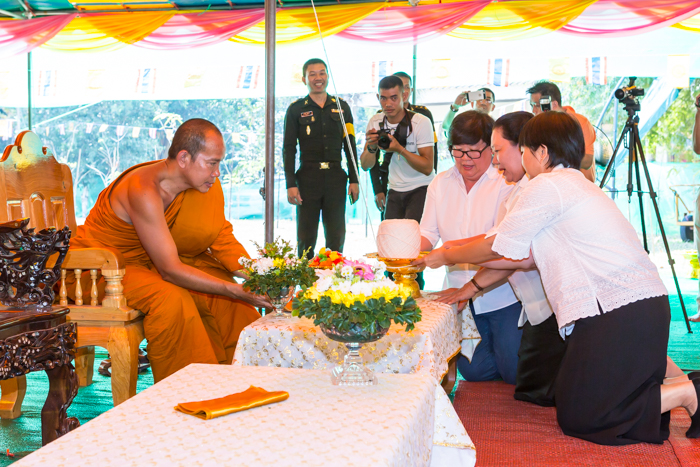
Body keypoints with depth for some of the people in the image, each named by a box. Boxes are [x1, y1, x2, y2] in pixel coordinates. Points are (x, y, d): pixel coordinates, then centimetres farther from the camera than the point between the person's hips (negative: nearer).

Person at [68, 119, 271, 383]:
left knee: (230, 295, -8)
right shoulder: (143, 190, -32)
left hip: (148, 262, 7)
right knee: (171, 299, -33)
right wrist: (235, 290, -37)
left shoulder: (206, 183, -9)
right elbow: (170, 269, -34)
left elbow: (223, 239, -5)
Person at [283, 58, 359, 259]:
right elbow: (289, 149, 2)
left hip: (336, 177, 2)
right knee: (306, 236, 1)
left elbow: (350, 145, 12)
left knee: (336, 236, 6)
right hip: (308, 178, -2)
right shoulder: (296, 109, 5)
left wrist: (354, 180, 5)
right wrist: (291, 184, -7)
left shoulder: (341, 107, 12)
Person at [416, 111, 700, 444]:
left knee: (575, 418, -4)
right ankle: (659, 369, 15)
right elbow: (526, 258, 22)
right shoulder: (577, 184, 22)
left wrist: (446, 257, 15)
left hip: (619, 313, -10)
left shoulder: (548, 185, -8)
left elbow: (498, 246, 0)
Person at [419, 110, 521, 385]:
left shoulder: (505, 182, -10)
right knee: (473, 371, 6)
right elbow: (427, 234, 5)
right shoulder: (440, 184, 7)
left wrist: (456, 246, -35)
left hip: (502, 295, -4)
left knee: (514, 373, -2)